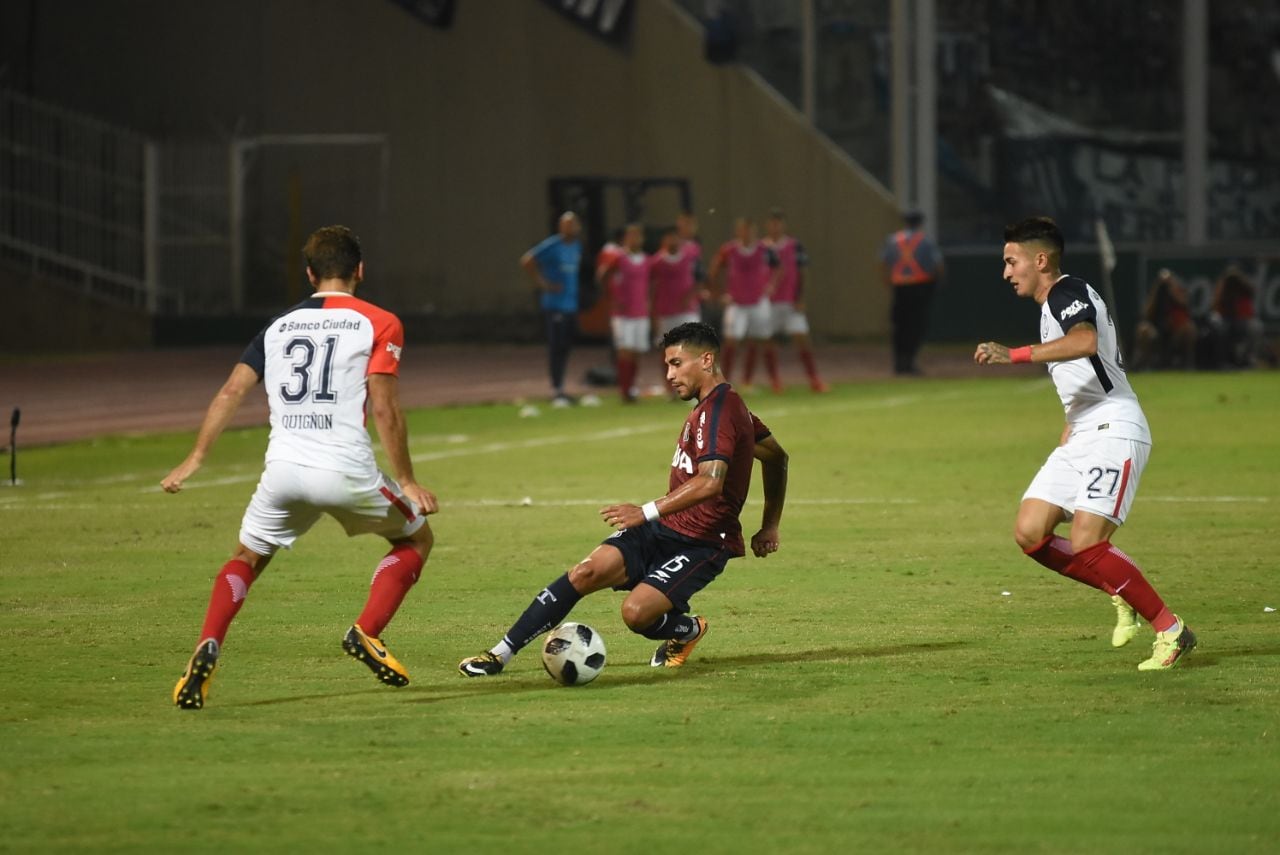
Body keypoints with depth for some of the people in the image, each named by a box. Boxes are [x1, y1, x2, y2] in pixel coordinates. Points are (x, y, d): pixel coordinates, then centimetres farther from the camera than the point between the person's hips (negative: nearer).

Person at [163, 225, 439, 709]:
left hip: (284, 469, 3)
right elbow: (384, 408, -5)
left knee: (247, 558, 22)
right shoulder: (379, 324, 4)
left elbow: (232, 391, 8)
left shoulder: (279, 326, 17)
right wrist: (406, 481, -1)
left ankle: (207, 651, -4)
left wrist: (196, 459, 8)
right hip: (346, 470, -3)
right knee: (416, 539, 20)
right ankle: (367, 634, 2)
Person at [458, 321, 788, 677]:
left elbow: (709, 483, -32)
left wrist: (646, 512, -32)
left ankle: (688, 630, 10)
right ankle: (501, 653, -15)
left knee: (636, 612, -26)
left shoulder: (718, 409, -17)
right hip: (663, 530, 9)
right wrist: (769, 525, 28)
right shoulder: (723, 405, 16)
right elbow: (777, 457, 28)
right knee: (587, 571, -13)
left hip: (701, 545, -9)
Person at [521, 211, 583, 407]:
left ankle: (559, 388, 17)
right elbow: (526, 261, -13)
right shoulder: (552, 246, -11)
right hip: (555, 305, -7)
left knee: (566, 347, 10)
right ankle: (556, 391, -5)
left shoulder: (577, 246, 12)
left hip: (571, 304, 7)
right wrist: (542, 284, -14)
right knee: (556, 346, -8)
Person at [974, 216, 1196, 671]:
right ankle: (1123, 594, 12)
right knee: (1030, 533, -2)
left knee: (1085, 545, -19)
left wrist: (1015, 355, -38)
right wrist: (1066, 443, 27)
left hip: (1114, 432, -10)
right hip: (1081, 437, 10)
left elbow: (1085, 343, -34)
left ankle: (1171, 631, -9)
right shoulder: (1052, 306, 22)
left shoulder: (1070, 293, -10)